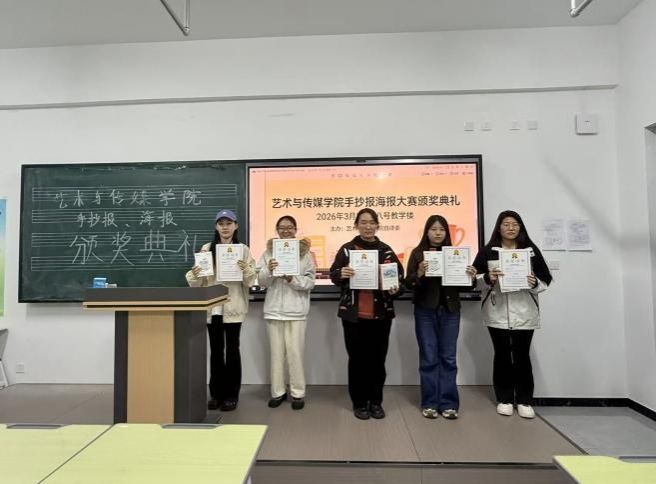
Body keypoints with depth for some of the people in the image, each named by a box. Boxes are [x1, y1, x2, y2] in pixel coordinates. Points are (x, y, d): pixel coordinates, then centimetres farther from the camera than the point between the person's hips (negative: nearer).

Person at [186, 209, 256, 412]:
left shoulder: (244, 250, 1)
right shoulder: (206, 249, 5)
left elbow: (251, 281, -3)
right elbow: (197, 282, 4)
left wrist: (246, 270, -22)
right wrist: (194, 275, -17)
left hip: (234, 307, -2)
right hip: (212, 306, 2)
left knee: (232, 349, 3)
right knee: (216, 350, 10)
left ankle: (231, 394, 17)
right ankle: (216, 393, 23)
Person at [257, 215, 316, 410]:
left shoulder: (305, 252, 1)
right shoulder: (269, 251, 6)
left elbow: (310, 283, -4)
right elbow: (262, 282, 2)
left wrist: (292, 279, -20)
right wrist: (269, 271, -18)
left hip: (296, 310, -2)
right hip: (274, 309, 2)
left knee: (295, 353, 0)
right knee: (277, 353, 10)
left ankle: (298, 392, 14)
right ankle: (278, 391, 23)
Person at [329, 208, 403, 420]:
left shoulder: (386, 250, 5)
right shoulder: (347, 249, 1)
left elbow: (400, 277, 7)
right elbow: (333, 276, -3)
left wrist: (395, 289, -14)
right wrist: (341, 274, -25)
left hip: (381, 314, 2)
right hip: (353, 313, -1)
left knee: (378, 358, 7)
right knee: (357, 358, 5)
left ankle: (376, 402, 24)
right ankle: (359, 403, 20)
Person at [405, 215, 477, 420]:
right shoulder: (418, 253, 1)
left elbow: (462, 286, 8)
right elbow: (409, 283, -4)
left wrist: (471, 277, -12)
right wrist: (419, 273, -23)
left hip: (450, 310, 2)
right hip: (425, 311, -2)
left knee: (448, 357, 6)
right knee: (429, 358, 4)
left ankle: (448, 403, 16)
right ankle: (429, 403, 14)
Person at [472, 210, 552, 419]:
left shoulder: (531, 249, 4)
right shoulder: (487, 251, 2)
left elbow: (546, 279, 6)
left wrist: (535, 283, -15)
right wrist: (488, 278, -17)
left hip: (524, 312, 0)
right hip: (497, 312, 0)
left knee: (522, 356, 5)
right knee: (502, 355, 9)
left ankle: (524, 401, 20)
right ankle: (504, 399, 22)